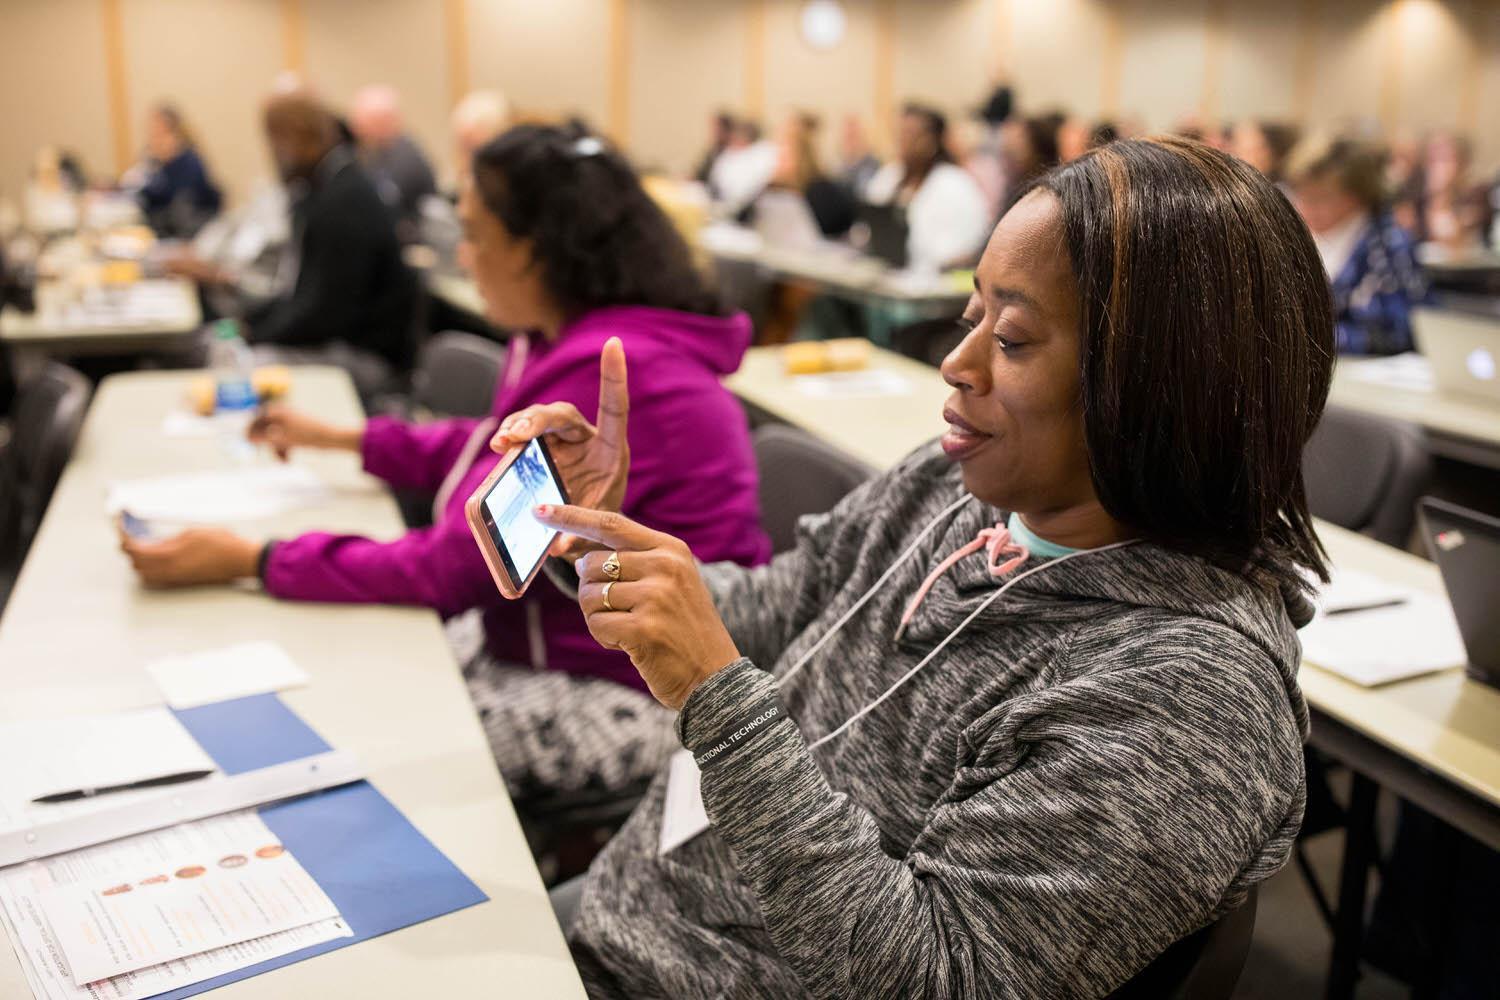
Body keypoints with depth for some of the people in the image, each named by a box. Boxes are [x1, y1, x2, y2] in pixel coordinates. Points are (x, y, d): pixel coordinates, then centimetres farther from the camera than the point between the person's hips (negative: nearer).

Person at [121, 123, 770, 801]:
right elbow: (500, 451, 24)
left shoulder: (608, 378, -28)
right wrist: (338, 438, 24)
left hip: (632, 699, -9)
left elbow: (451, 570, -23)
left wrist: (249, 561, -15)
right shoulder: (585, 342, 4)